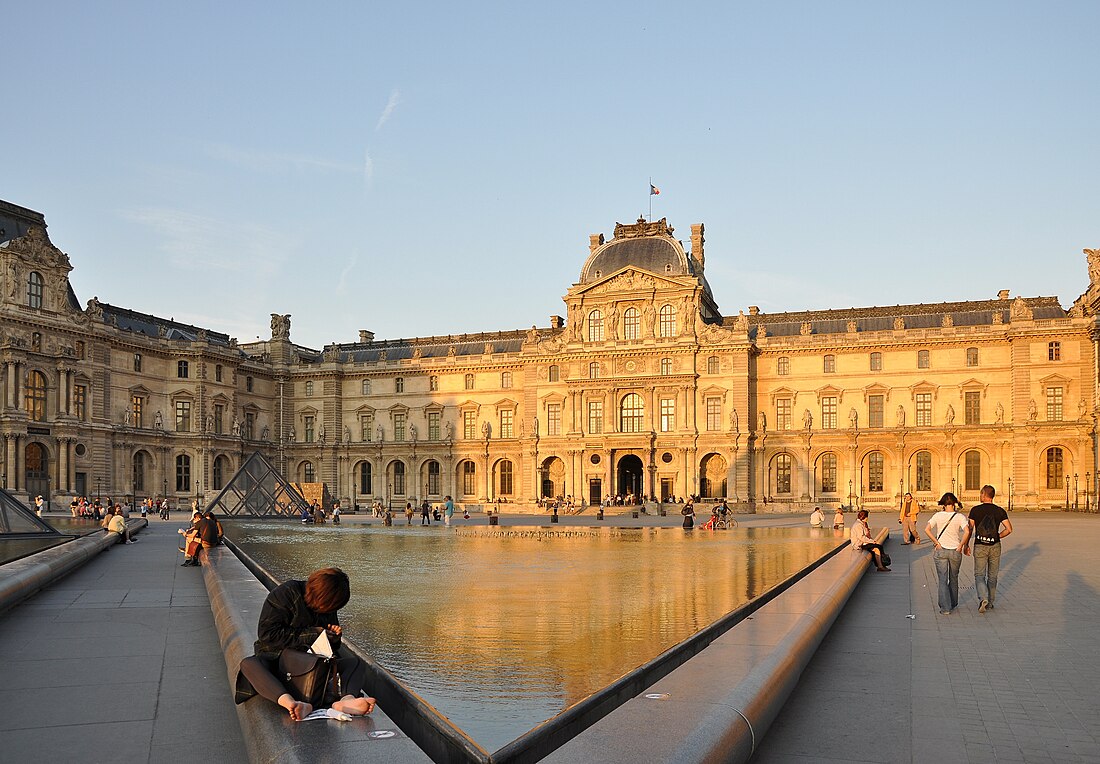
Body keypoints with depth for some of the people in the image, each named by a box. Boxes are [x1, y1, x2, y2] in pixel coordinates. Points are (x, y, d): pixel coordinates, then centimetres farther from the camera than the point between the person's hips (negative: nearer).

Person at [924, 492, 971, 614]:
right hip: (955, 552, 1)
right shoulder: (959, 516, -7)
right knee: (953, 578, 20)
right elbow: (967, 532, -21)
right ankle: (953, 603, 35)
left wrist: (937, 543, -6)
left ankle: (945, 608, -6)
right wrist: (962, 546, -9)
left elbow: (927, 529, -12)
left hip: (940, 551, -1)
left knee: (943, 580, 2)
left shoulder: (938, 515, -4)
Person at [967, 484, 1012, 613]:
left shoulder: (975, 510, -6)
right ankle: (990, 602, 21)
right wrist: (998, 536, 11)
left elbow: (969, 529, -5)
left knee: (979, 575, 3)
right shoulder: (1000, 511, -1)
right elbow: (1009, 529, -5)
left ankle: (983, 598, -19)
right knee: (992, 576, 15)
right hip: (995, 546, 2)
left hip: (980, 546, -2)